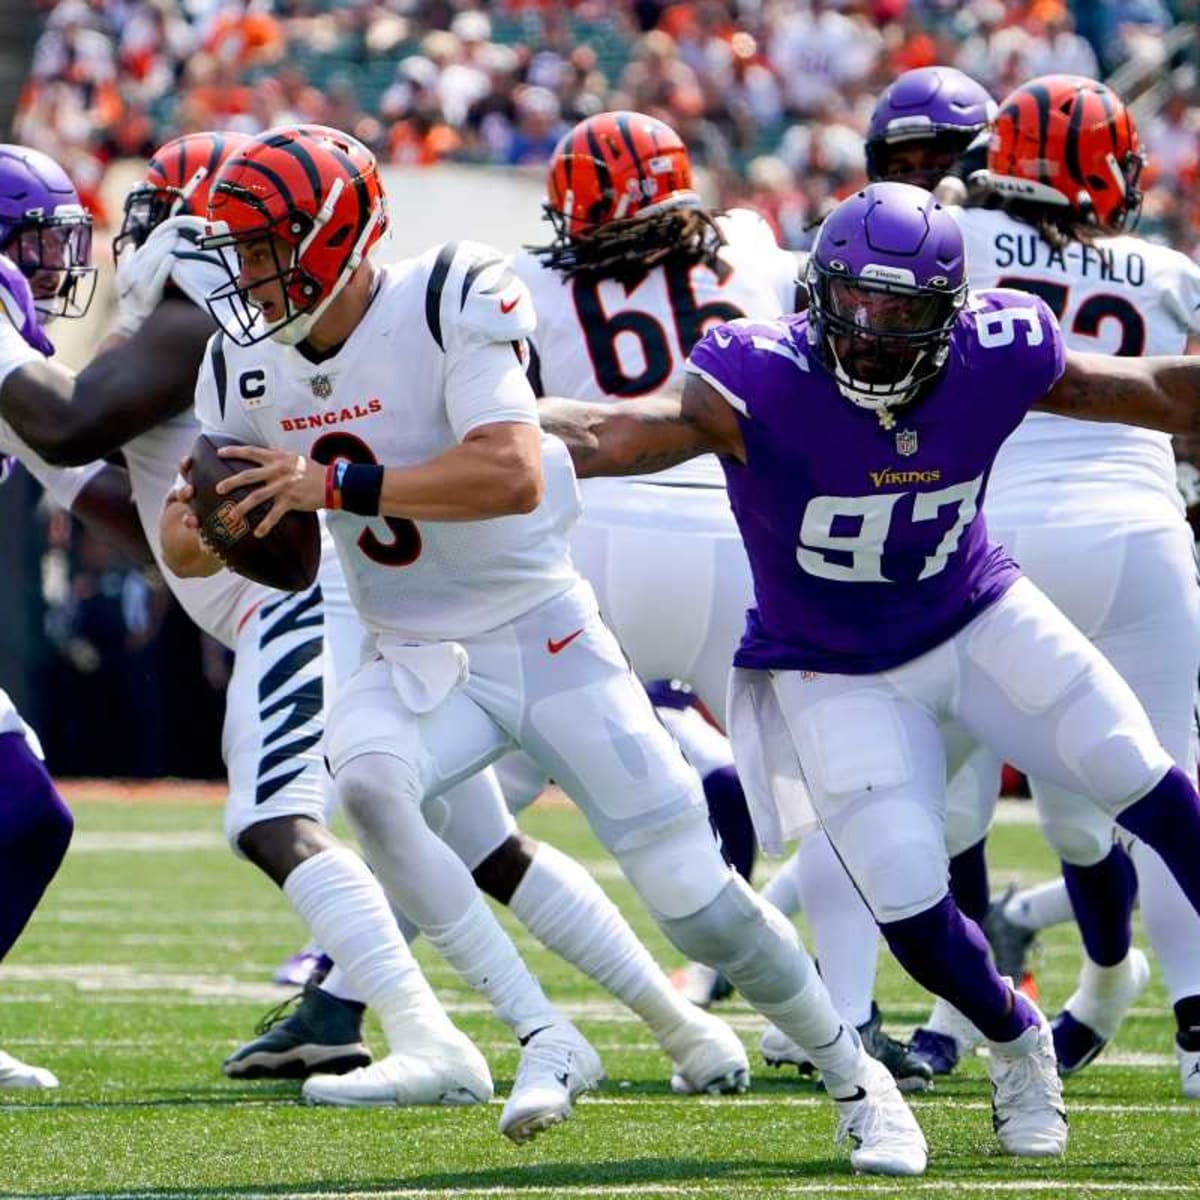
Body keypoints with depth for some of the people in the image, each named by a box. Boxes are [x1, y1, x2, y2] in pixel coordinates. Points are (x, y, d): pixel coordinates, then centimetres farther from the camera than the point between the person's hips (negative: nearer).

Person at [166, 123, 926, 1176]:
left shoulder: (445, 307, -19)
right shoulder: (247, 363, -1)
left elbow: (513, 476, -32)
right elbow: (197, 552, 6)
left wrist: (340, 483, -36)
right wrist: (193, 529, -18)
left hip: (547, 641, -4)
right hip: (418, 662, 4)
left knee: (694, 897, -5)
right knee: (364, 777, -32)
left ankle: (855, 1079, 20)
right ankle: (545, 1042, -22)